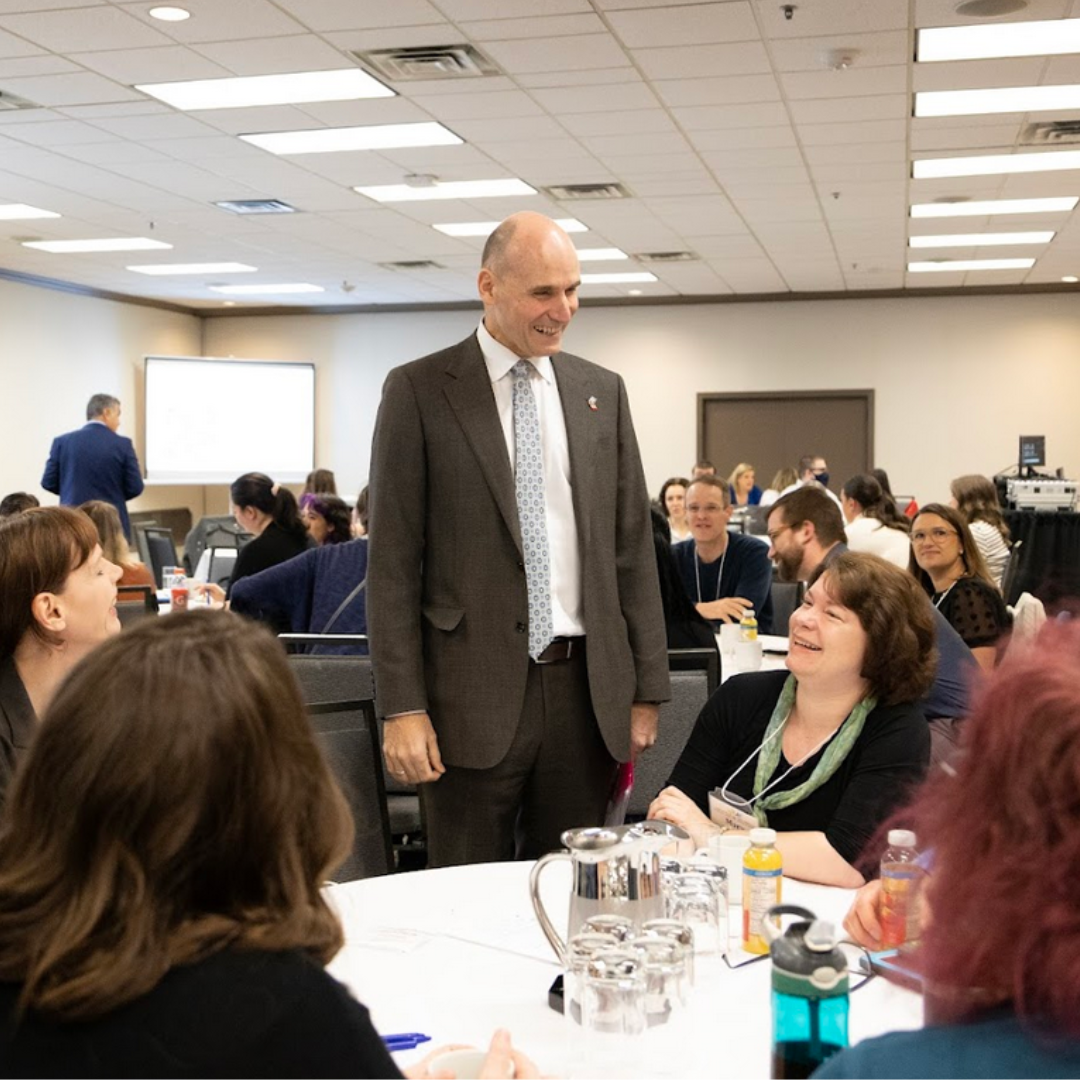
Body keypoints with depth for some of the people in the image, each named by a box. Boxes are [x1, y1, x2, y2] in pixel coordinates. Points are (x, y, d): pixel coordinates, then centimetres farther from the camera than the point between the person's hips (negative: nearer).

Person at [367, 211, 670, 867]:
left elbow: (632, 547, 10)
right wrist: (402, 708, -9)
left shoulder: (602, 392, 9)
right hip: (473, 694, -3)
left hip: (586, 691, 3)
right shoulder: (419, 391, -2)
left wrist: (647, 690, 7)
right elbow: (394, 561, -4)